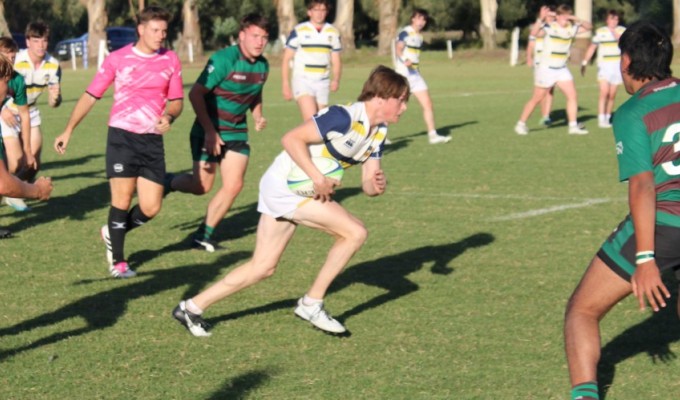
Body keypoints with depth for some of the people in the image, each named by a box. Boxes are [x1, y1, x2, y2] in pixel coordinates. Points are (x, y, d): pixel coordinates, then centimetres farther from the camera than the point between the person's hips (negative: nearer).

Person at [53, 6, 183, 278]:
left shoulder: (170, 60, 4)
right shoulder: (117, 59, -2)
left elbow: (176, 101, 9)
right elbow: (90, 96, 4)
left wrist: (169, 117, -14)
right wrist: (69, 130, 1)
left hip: (152, 141, 3)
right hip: (121, 136, -3)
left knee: (151, 208, -2)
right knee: (122, 201, -7)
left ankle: (113, 234, 28)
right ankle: (117, 261, 10)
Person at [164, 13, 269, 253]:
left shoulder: (262, 66, 2)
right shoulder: (224, 60, -20)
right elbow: (196, 94, -19)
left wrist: (258, 116, 0)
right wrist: (209, 131, -20)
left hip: (236, 132, 6)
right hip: (209, 131, -6)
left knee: (234, 186, -3)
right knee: (202, 186, -4)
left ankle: (204, 235, 11)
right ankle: (167, 182, 27)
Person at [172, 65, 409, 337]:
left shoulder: (378, 133, 6)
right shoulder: (344, 117, -22)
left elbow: (367, 184, 6)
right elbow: (291, 139, -25)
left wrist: (377, 185, -17)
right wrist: (317, 178, -29)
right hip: (286, 185, -9)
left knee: (263, 267, 10)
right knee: (355, 232, -15)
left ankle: (192, 307, 17)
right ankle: (312, 304, -3)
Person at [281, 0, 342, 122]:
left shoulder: (333, 33, 8)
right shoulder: (299, 31, -2)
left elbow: (336, 61, 13)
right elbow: (286, 59, 2)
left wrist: (336, 80, -7)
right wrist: (286, 85, -4)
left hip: (323, 83, 4)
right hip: (303, 81, -4)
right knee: (311, 120, -23)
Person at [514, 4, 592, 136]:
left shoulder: (571, 28, 1)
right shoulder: (549, 27, -16)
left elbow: (588, 27, 6)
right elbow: (534, 33, -33)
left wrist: (577, 20, -12)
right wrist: (541, 19, -47)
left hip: (562, 69, 5)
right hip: (546, 69, -5)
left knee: (572, 95, -5)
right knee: (536, 99, 0)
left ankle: (573, 126, 1)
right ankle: (521, 124, 13)